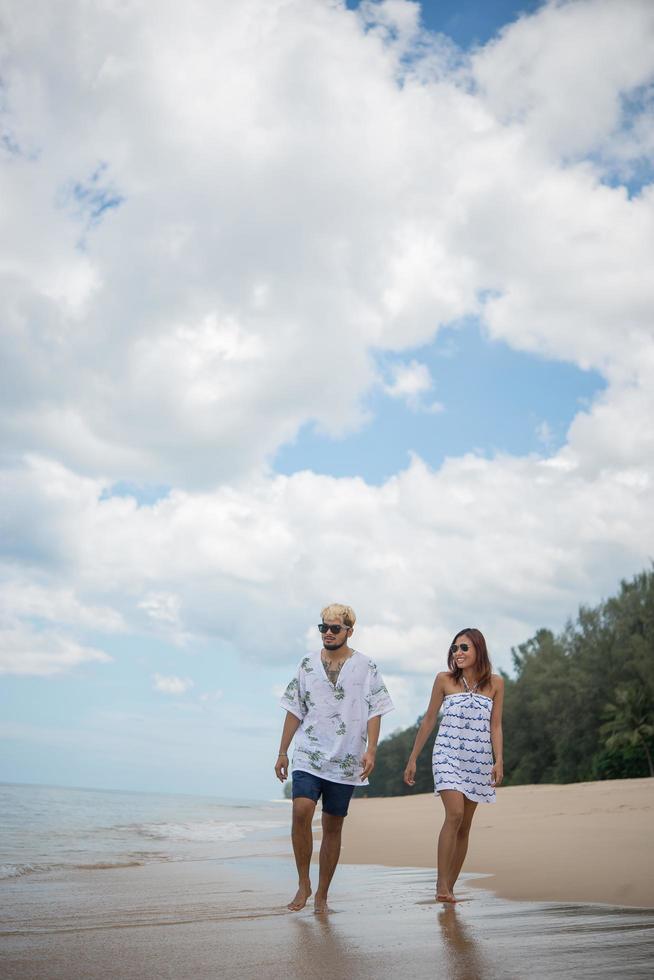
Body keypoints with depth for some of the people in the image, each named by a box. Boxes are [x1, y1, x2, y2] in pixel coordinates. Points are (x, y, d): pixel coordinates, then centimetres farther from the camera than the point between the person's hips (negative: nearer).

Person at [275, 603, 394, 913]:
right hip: (308, 757, 1)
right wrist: (282, 752, 9)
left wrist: (370, 750, -12)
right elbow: (295, 711, 11)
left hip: (346, 760, -1)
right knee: (301, 812, -19)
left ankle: (322, 895, 16)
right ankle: (303, 883, -2)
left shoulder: (366, 667, 2)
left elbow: (374, 713, 1)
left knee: (333, 827, 4)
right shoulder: (308, 665, 8)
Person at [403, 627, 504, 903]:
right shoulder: (444, 680, 1)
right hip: (447, 755, -2)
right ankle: (441, 885, -19)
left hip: (478, 760, 2)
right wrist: (412, 759, 7)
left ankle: (449, 887, 13)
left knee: (464, 826, 5)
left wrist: (498, 761, -5)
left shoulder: (495, 683, 5)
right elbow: (429, 719, 6)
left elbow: (495, 726, 7)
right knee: (454, 814, -20)